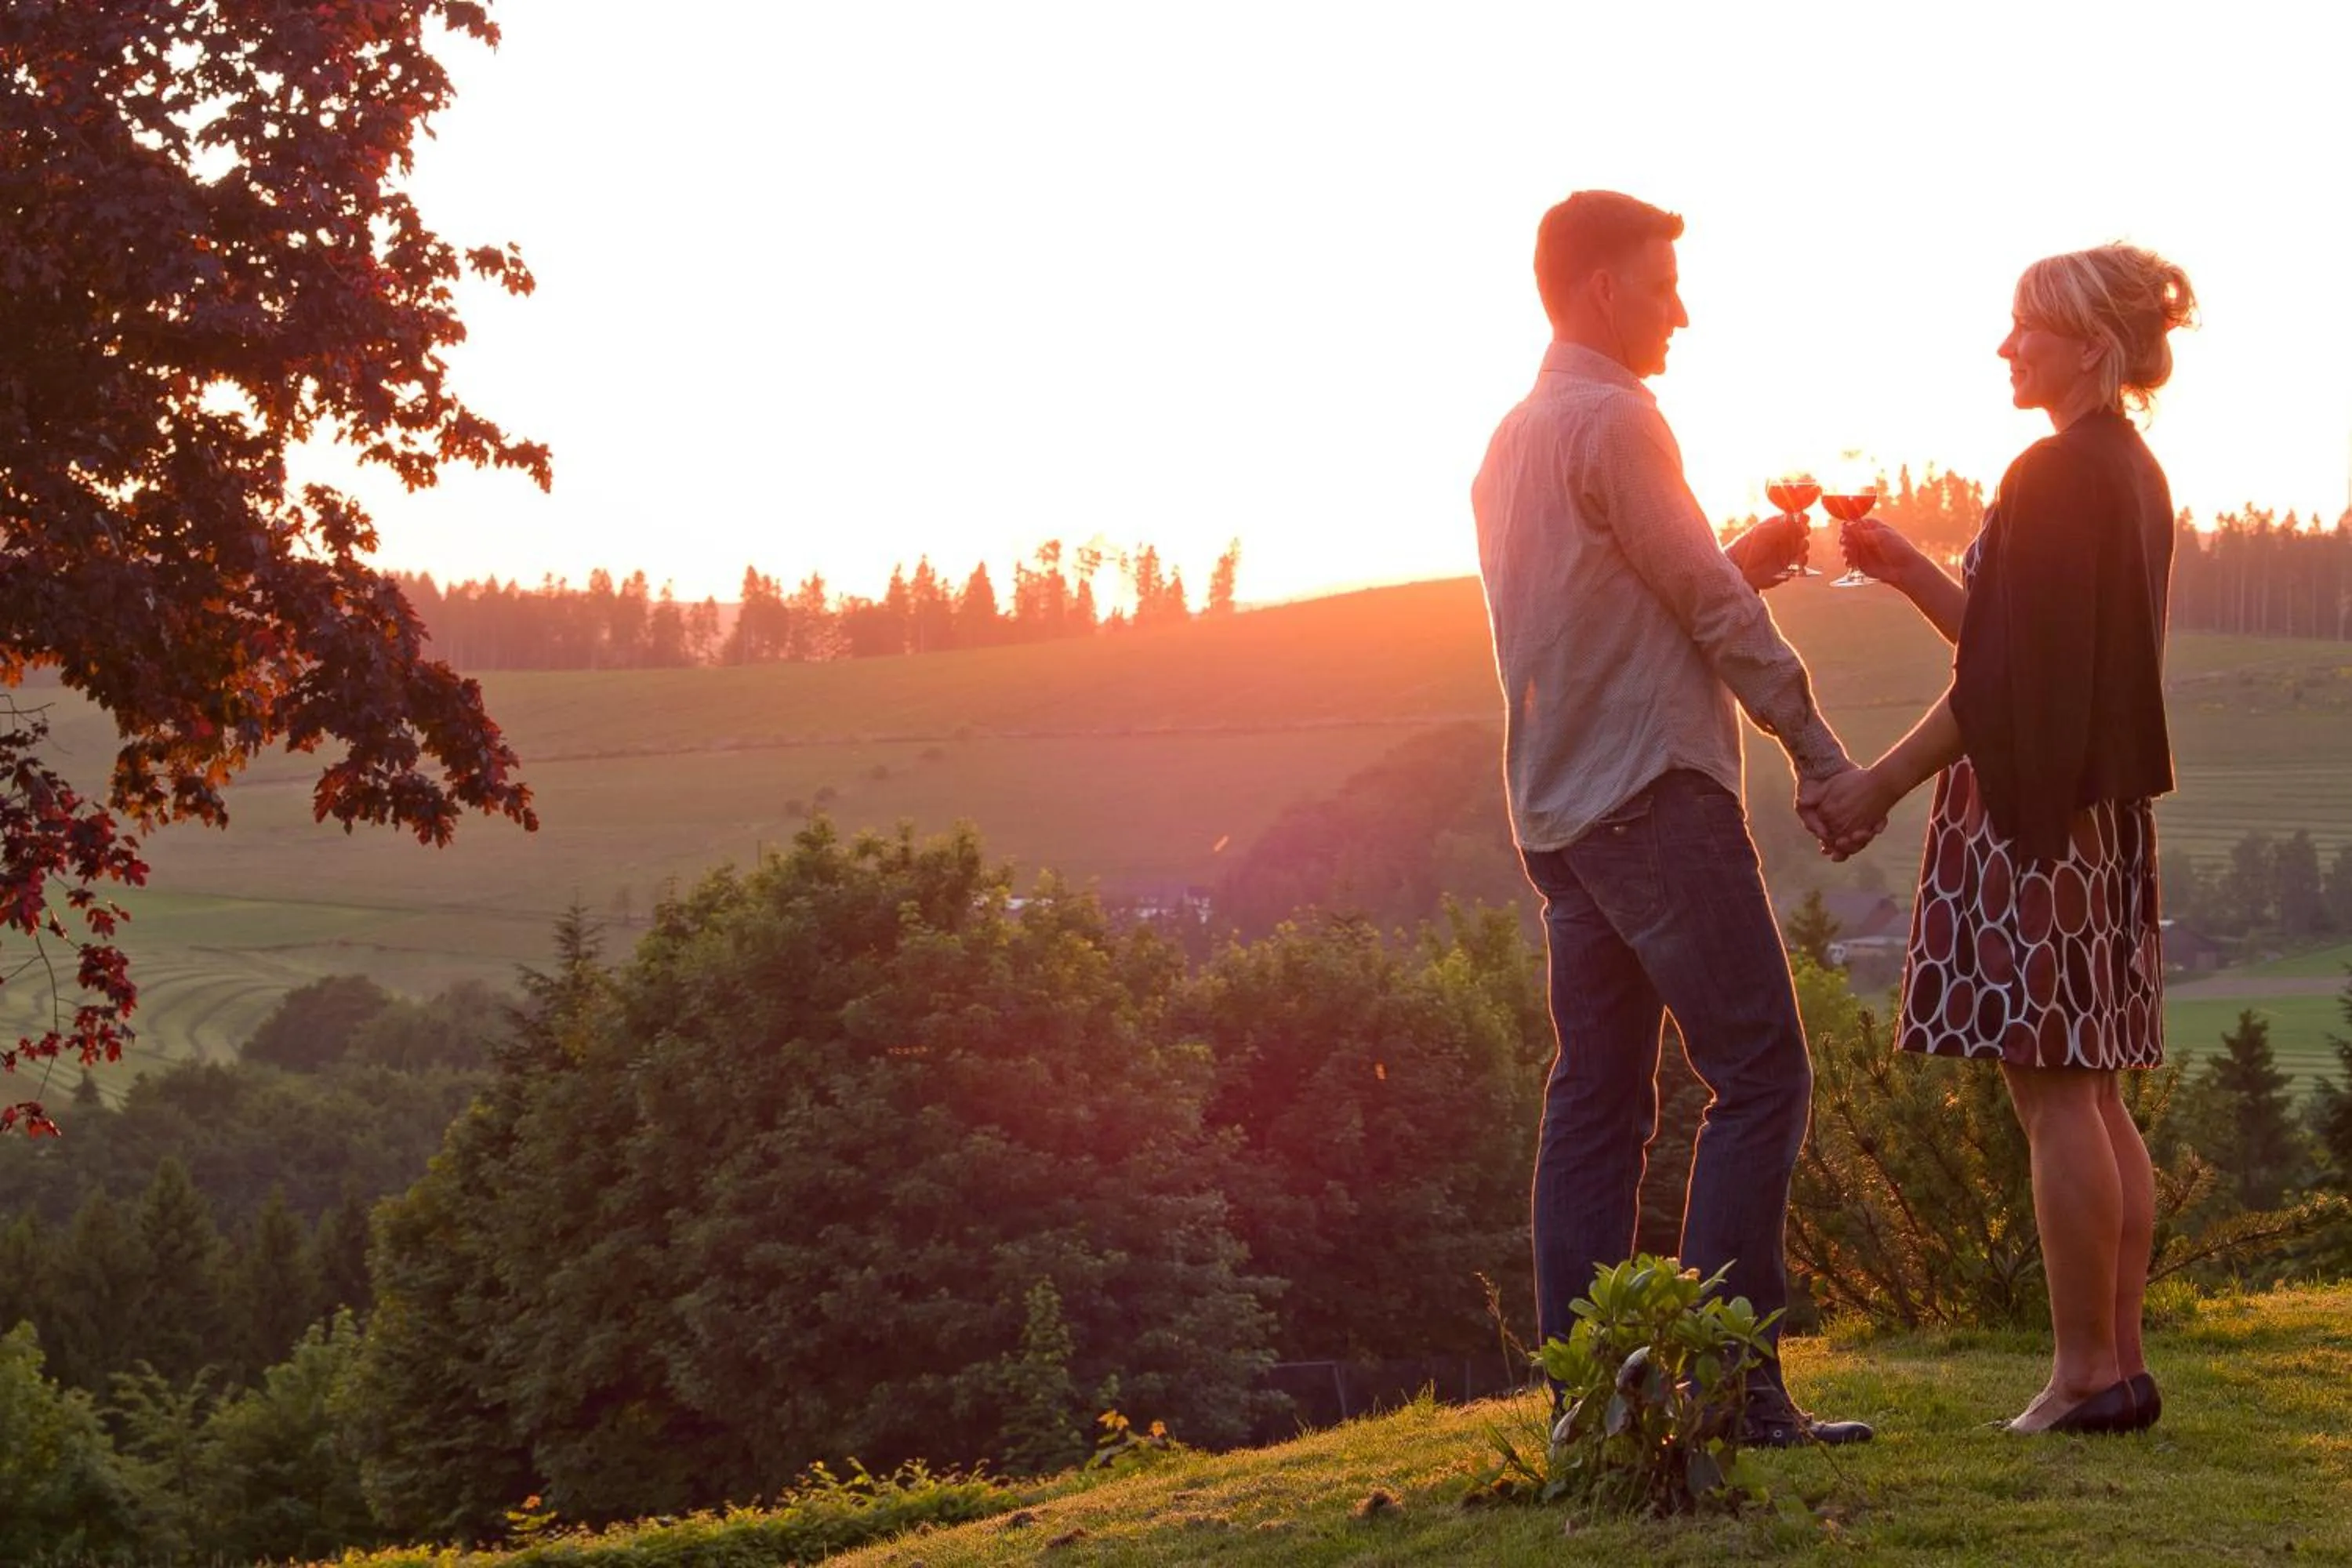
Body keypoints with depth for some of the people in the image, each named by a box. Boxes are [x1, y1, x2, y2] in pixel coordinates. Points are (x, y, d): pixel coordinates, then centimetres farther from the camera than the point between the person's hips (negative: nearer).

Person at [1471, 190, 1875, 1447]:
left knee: (1599, 1097, 7)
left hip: (1559, 812, 10)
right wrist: (1820, 753, -1)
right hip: (1655, 791, -9)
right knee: (1760, 1073, -8)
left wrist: (1750, 556, 15)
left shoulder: (1513, 440, 20)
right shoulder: (1616, 421, -9)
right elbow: (1709, 606, -8)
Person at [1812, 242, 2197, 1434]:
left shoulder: (2057, 478, -15)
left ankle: (2088, 1370, -3)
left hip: (2031, 816, -10)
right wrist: (1910, 572, 14)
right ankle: (2119, 1362, 14)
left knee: (2052, 1092, -6)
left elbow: (2009, 678, -18)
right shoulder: (2130, 474, 15)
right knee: (2091, 1092, 11)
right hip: (2099, 814, 10)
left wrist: (1882, 783, -11)